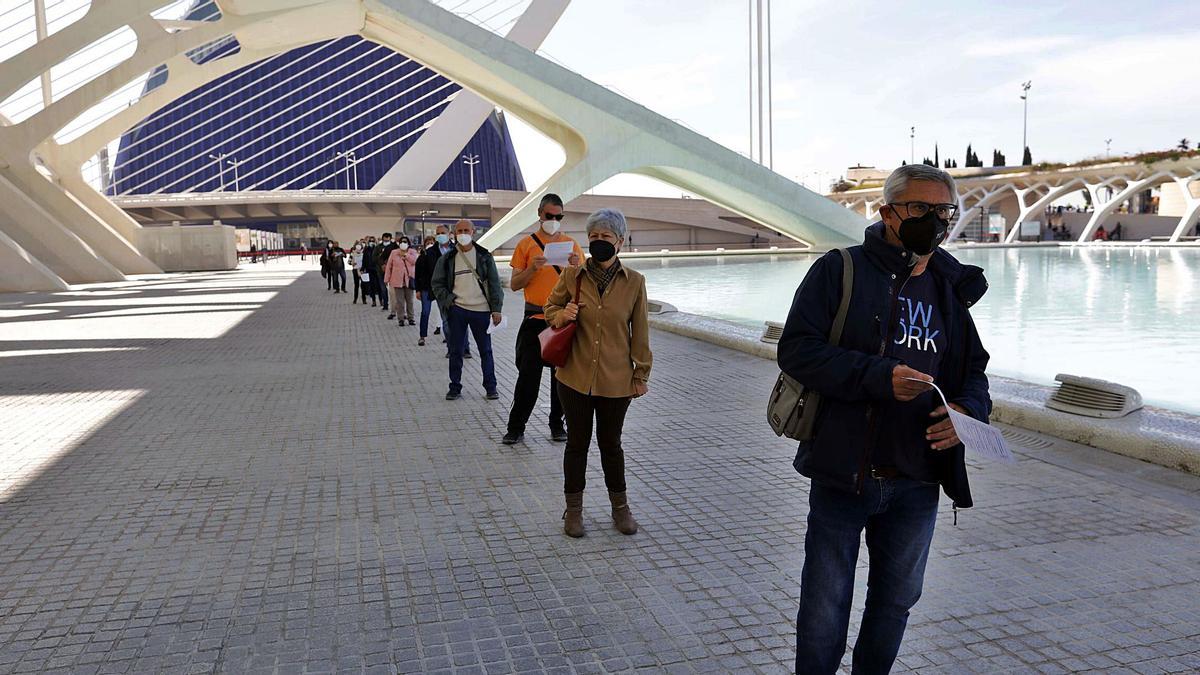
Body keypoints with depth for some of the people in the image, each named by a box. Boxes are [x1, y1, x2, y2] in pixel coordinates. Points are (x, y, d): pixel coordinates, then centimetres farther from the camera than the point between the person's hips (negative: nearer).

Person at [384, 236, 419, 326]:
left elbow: (414, 261, -14)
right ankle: (401, 318, 5)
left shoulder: (412, 252, 6)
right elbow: (389, 266, 7)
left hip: (409, 279, 0)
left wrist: (405, 254, -11)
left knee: (409, 300, 5)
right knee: (399, 301, -1)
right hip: (397, 280, 0)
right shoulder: (394, 253, 7)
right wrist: (387, 279, 3)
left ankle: (410, 318, 13)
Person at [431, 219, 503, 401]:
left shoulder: (484, 256, 3)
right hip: (457, 311, 1)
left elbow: (494, 283, 2)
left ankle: (490, 387, 16)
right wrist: (447, 301, -6)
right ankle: (455, 387, 17)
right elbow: (437, 283, 9)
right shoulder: (447, 259, 4)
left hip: (481, 310, -1)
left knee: (485, 350, 7)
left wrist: (496, 309, -4)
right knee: (456, 351, 6)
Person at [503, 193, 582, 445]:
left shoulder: (571, 244, 8)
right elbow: (514, 285, 2)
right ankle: (516, 427, 9)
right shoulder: (526, 244, 3)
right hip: (535, 319, -2)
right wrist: (533, 268, -15)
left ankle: (557, 424, 19)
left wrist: (577, 266, -12)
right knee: (528, 375, 0)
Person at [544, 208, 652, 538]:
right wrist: (562, 315, -10)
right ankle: (573, 509, 26)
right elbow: (550, 308, 13)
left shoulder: (634, 282, -3)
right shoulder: (572, 275, -2)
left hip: (616, 380, 0)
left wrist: (641, 374, 3)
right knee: (577, 442, 10)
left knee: (611, 443, 13)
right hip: (575, 377, 1)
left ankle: (620, 507, 31)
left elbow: (639, 332, 2)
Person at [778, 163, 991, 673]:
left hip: (917, 483, 5)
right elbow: (797, 348, -16)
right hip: (842, 474, -5)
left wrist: (967, 408, -8)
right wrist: (879, 377, -26)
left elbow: (974, 371, 16)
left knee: (897, 599, 20)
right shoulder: (839, 271, -7)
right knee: (825, 608, 7)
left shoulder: (950, 290, 9)